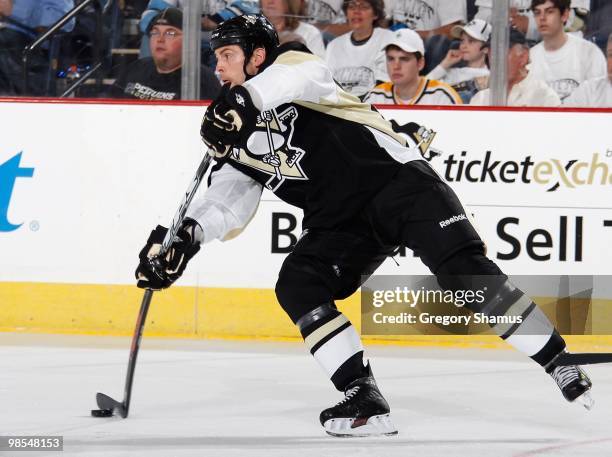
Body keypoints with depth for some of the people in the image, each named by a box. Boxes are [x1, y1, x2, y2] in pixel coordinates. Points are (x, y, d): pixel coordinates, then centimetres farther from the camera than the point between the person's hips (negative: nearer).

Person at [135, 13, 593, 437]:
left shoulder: (291, 64, -2)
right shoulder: (239, 141, 14)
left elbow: (302, 74, -27)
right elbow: (226, 203, 7)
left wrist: (243, 99, -43)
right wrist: (185, 236, -12)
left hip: (397, 178, -6)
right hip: (340, 223, 7)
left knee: (464, 266, -21)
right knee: (296, 285, -16)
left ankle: (560, 365, -17)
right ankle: (364, 400, -19)